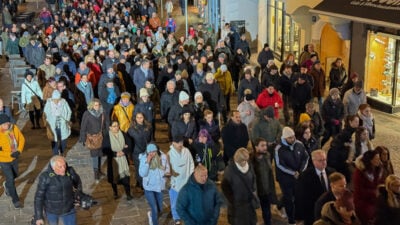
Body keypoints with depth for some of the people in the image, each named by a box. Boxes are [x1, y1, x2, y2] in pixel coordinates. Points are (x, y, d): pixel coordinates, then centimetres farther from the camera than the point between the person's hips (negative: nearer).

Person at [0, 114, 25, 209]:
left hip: (15, 158, 5)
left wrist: (19, 151, -18)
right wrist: (10, 154, -26)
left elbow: (22, 139, -4)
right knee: (10, 180, 2)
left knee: (15, 175, 26)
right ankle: (15, 200, 20)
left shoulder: (14, 128, -17)